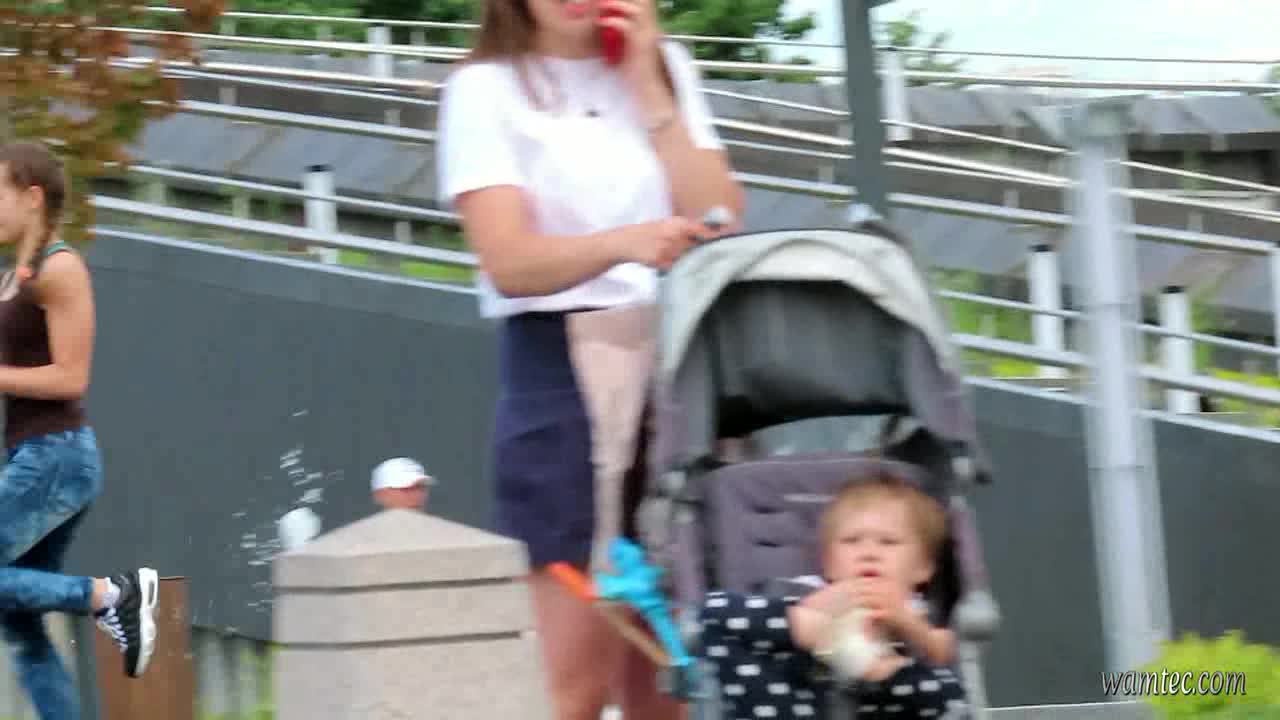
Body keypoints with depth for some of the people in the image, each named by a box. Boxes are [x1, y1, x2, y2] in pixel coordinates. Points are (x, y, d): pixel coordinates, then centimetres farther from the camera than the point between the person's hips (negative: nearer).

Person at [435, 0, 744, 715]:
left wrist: (648, 90, -2)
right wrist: (621, 244, -32)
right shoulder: (487, 89, 1)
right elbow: (509, 261, -14)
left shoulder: (668, 70, 16)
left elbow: (723, 227, 3)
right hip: (560, 372, -4)